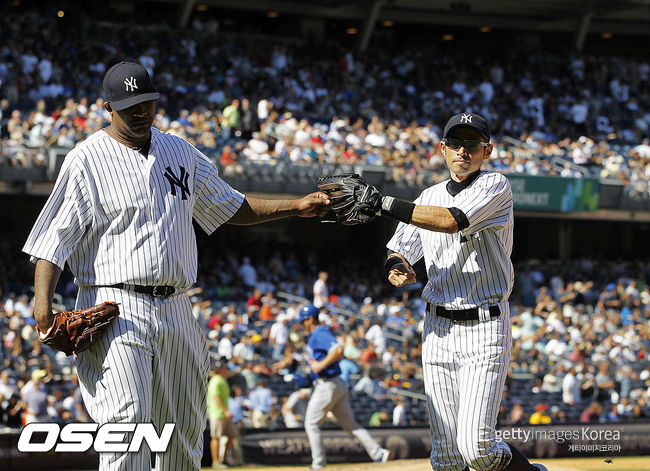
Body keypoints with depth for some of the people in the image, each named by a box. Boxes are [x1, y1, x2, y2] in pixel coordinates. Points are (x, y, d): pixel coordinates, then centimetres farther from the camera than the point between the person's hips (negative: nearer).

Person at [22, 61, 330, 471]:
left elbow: (232, 207, 23)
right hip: (116, 309, -6)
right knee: (127, 422, -18)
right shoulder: (87, 160, -3)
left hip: (176, 310, 6)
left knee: (185, 431, 9)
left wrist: (297, 206, 10)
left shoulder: (181, 152, 15)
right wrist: (43, 305, -21)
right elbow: (53, 239, -7)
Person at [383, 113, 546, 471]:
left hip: (486, 327, -5)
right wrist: (396, 268, -13)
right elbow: (398, 252, 13)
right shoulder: (429, 198, 14)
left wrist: (382, 203, -25)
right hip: (437, 330, 5)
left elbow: (451, 221, -22)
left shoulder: (496, 186, -6)